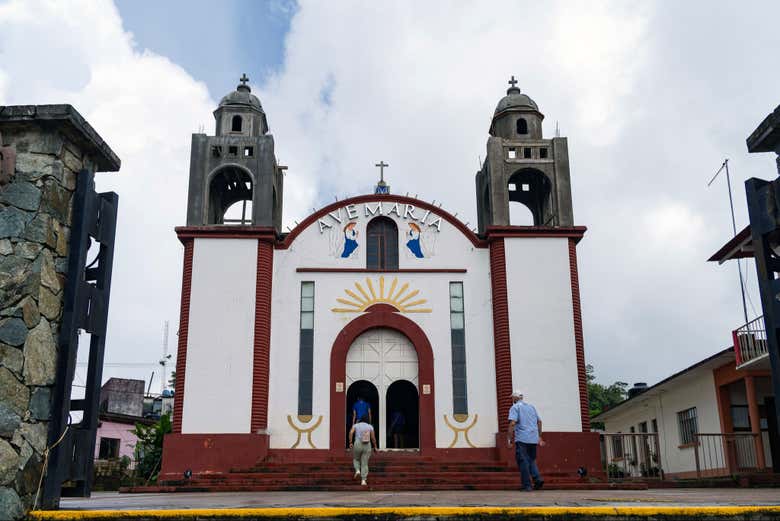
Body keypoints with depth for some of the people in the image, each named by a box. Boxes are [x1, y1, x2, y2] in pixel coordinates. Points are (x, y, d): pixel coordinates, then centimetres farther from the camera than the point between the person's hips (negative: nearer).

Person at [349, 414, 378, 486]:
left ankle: (357, 471, -2)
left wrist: (350, 443, -11)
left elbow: (351, 432, -8)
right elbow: (373, 438, 2)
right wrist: (375, 446, 12)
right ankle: (363, 480, -4)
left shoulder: (356, 425, 10)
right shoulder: (370, 426, 9)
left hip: (357, 445, 0)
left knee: (356, 459, 24)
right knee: (365, 463, 6)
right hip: (367, 446, 0)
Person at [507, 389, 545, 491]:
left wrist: (509, 438, -12)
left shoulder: (515, 407, -1)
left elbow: (512, 423, -14)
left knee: (523, 461, -1)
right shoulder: (531, 406, 18)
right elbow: (539, 421, 18)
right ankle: (538, 478, -5)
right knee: (531, 460, 16)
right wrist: (539, 437, 25)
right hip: (533, 439, 6)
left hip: (521, 438, -6)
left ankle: (527, 485, -3)